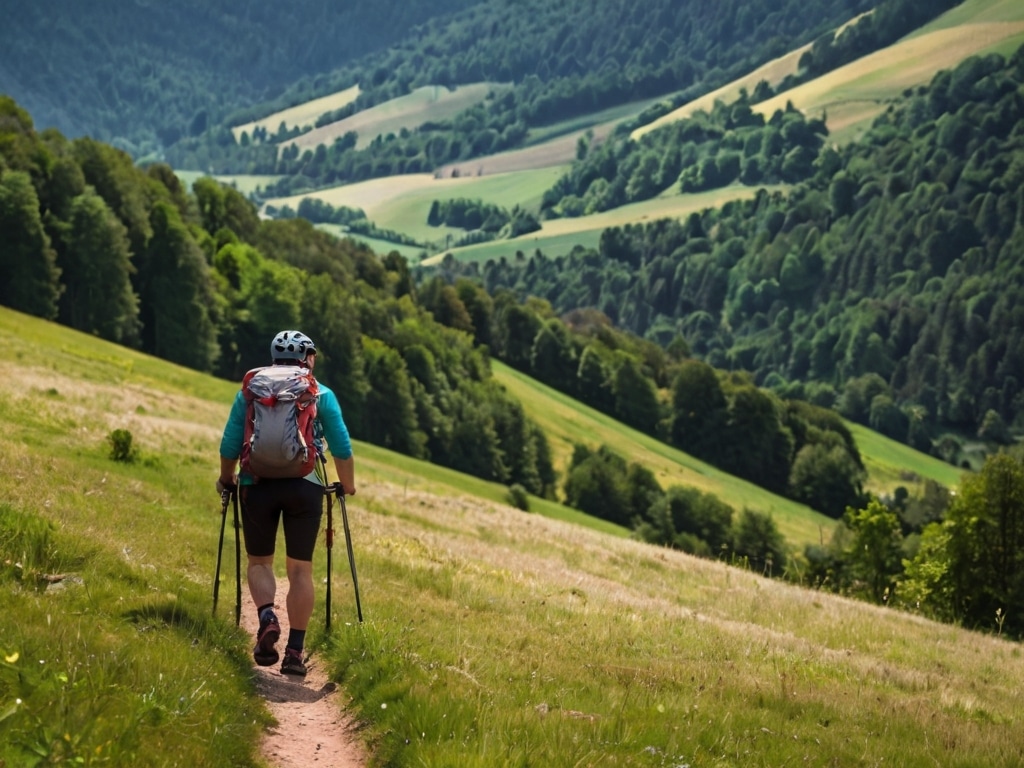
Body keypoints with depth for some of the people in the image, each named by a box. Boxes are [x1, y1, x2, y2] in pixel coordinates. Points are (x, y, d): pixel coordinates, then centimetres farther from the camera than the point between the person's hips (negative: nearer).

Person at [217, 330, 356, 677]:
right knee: (300, 568, 5)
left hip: (257, 483, 1)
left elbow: (229, 445, 6)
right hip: (305, 485, -1)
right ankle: (295, 651, 0)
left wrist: (226, 479, 23)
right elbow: (341, 448, 2)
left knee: (259, 561, 16)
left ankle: (266, 617, -12)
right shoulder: (321, 394, 7)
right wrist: (348, 485, 17)